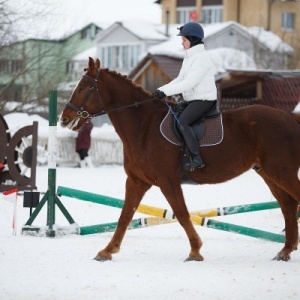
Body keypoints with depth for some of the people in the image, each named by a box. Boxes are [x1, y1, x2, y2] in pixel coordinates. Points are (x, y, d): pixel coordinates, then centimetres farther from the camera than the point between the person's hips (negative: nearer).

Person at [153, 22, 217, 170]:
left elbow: (189, 83, -24)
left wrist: (165, 91, -24)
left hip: (204, 99, -10)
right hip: (192, 99, 10)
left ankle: (197, 159, -28)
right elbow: (179, 79, 15)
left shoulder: (201, 58, -17)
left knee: (182, 122, -27)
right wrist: (161, 90, 1)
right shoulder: (189, 57, 15)